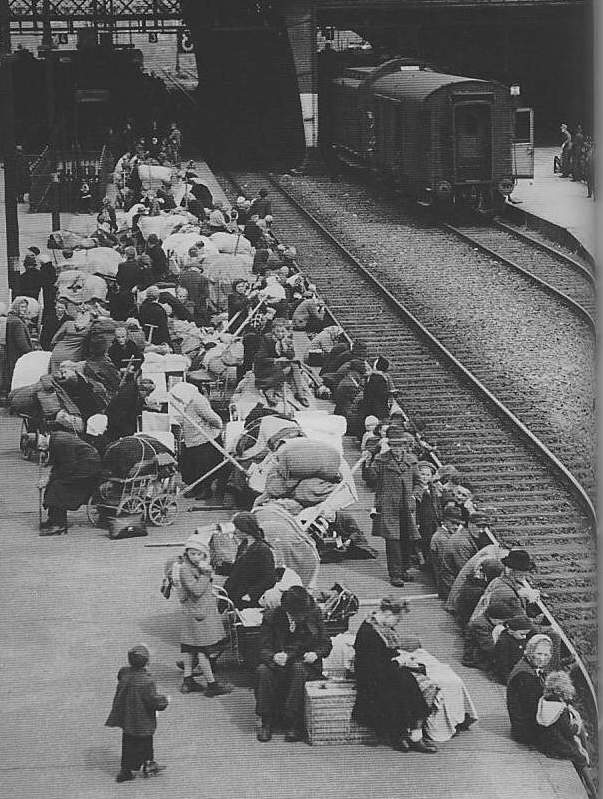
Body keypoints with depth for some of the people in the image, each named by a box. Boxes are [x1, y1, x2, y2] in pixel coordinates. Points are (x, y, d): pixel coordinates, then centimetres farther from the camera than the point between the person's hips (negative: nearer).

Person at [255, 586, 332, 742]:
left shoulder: (314, 614, -2)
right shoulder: (271, 617, -5)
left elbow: (326, 644, 5)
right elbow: (264, 649, -7)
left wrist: (316, 654, -17)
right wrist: (274, 657, -30)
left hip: (306, 663, 0)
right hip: (280, 663, 1)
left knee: (298, 669, -36)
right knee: (263, 670, -32)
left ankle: (294, 724, -30)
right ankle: (267, 722, -20)